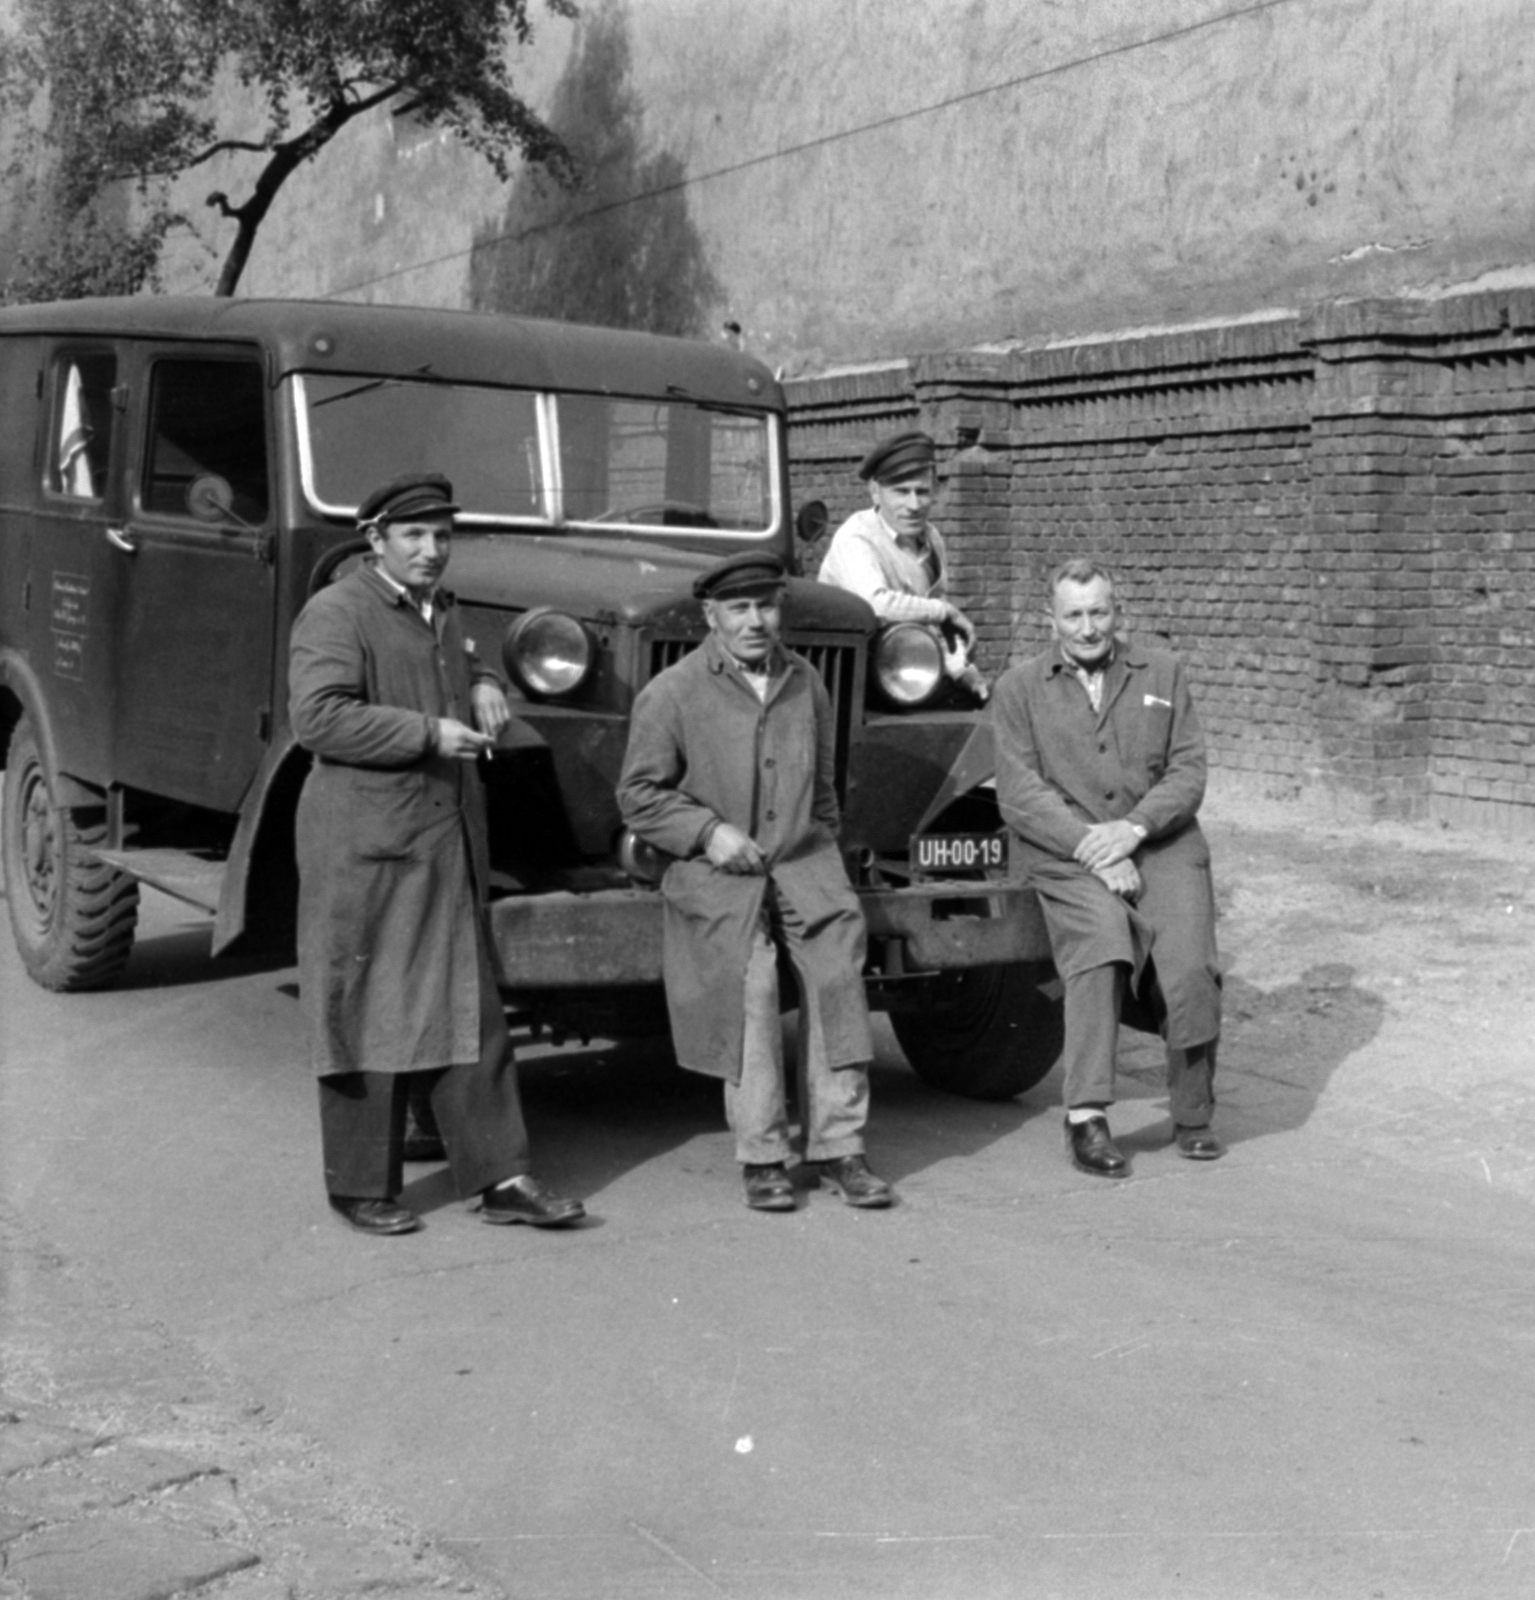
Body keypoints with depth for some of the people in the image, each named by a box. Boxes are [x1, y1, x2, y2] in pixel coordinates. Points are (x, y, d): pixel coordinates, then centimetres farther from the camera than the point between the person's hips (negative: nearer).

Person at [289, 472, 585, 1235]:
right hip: (367, 848, -8)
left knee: (470, 1009, 7)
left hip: (450, 845, 8)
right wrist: (428, 733, -21)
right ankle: (360, 1187, 11)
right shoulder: (335, 614, -9)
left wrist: (482, 685, 13)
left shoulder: (440, 612, 18)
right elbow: (318, 717, -20)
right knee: (371, 1013, 0)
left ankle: (498, 1177, 10)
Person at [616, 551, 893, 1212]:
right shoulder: (671, 693, -3)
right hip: (717, 880, -4)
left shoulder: (805, 682, 13)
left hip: (802, 863, 4)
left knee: (838, 973, -11)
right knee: (750, 988, -19)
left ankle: (839, 1147, -1)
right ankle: (761, 1157, -7)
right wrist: (708, 831, -12)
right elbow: (639, 796, -1)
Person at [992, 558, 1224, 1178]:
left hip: (1160, 846, 2)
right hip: (1067, 855, -1)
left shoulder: (1163, 673, 14)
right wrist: (1088, 844, -15)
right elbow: (1019, 794, -2)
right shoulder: (1018, 689, 8)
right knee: (1100, 943, -29)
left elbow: (1188, 772, 6)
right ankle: (1086, 1116, -25)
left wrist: (1133, 827, -11)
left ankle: (1193, 1117, 3)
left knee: (1190, 969, -18)